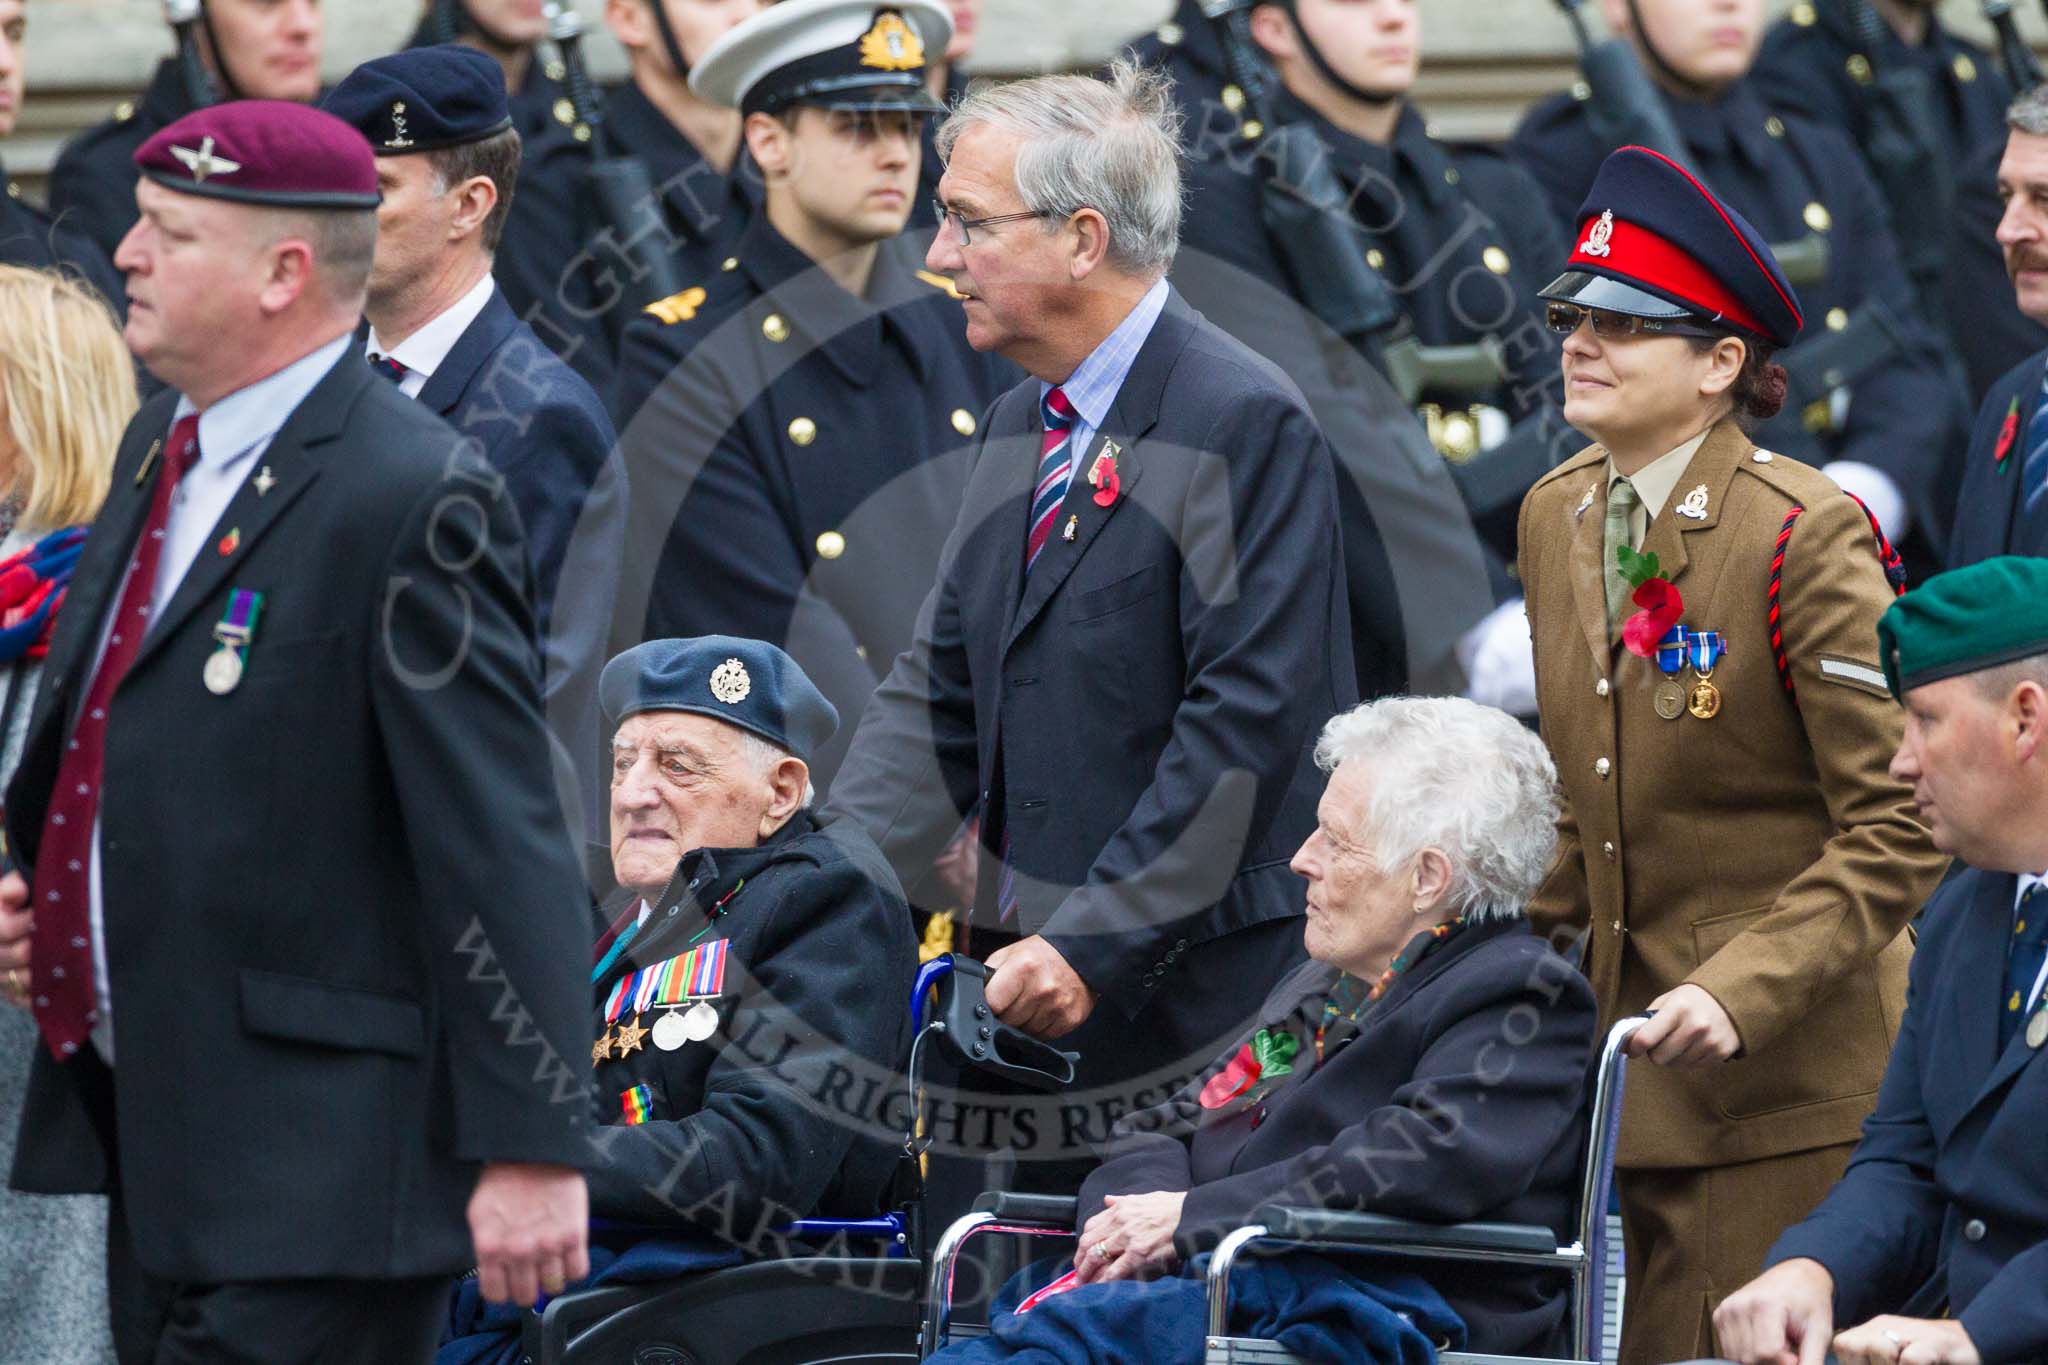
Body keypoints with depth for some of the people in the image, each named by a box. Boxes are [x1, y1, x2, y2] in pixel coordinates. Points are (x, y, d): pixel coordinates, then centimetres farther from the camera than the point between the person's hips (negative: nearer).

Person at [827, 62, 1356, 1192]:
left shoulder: (1244, 423, -12)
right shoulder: (1021, 425, 17)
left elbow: (1247, 724, -18)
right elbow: (942, 693, 17)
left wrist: (1091, 945, -20)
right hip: (1047, 998, 8)